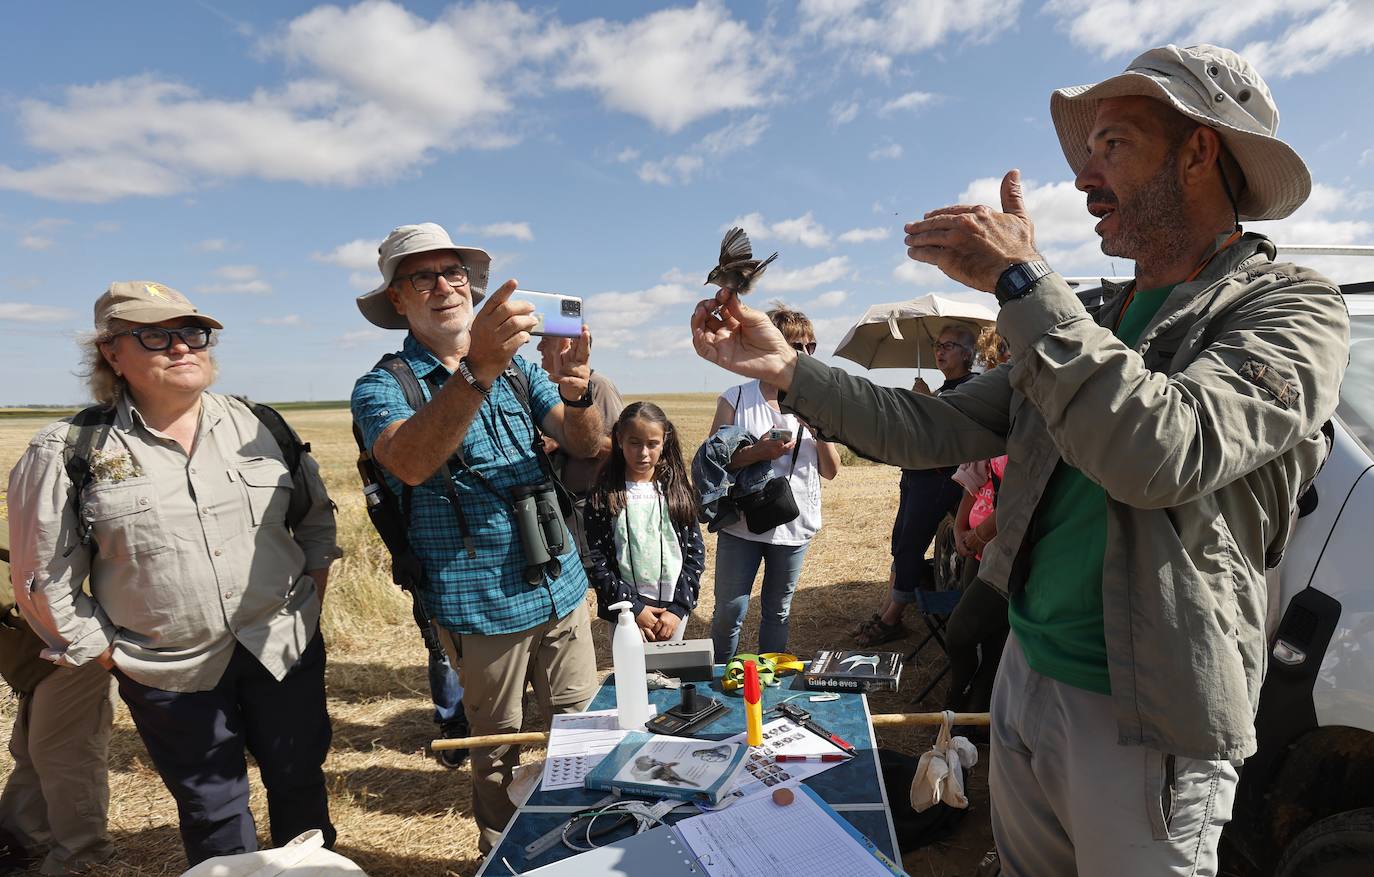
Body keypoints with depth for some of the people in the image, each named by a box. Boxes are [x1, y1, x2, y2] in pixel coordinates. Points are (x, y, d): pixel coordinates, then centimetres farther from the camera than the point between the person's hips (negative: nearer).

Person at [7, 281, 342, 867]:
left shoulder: (258, 425, -1)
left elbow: (315, 512, 11)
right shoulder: (69, 452, -7)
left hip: (287, 650, 2)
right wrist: (99, 652, -1)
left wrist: (314, 585, 5)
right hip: (169, 678, -1)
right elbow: (47, 577, 0)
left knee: (300, 786, 18)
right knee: (212, 814, 15)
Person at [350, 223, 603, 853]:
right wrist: (478, 370, -42)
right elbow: (411, 464, -29)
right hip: (482, 606, -4)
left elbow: (584, 446, -3)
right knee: (498, 751, 14)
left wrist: (576, 391, -25)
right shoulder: (381, 386, -6)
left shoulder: (517, 368, 7)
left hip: (563, 588, 4)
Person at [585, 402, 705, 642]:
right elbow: (595, 560, -7)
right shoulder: (604, 495, -5)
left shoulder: (677, 490, 1)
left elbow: (695, 552, 1)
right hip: (626, 610, -2)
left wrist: (678, 608, -7)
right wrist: (633, 608, -11)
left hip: (673, 609, 2)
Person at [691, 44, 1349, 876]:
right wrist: (784, 366, -6)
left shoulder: (1291, 306, -10)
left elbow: (1162, 453, -30)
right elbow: (936, 431, 2)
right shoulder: (1092, 324, 8)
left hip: (1144, 721, -6)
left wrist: (1021, 279, -24)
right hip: (1023, 678, 6)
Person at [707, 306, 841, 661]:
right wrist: (758, 452, -21)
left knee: (778, 612, 16)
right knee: (729, 611, 4)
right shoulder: (736, 399, -6)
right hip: (741, 525, -3)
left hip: (794, 527, 3)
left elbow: (830, 471, 4)